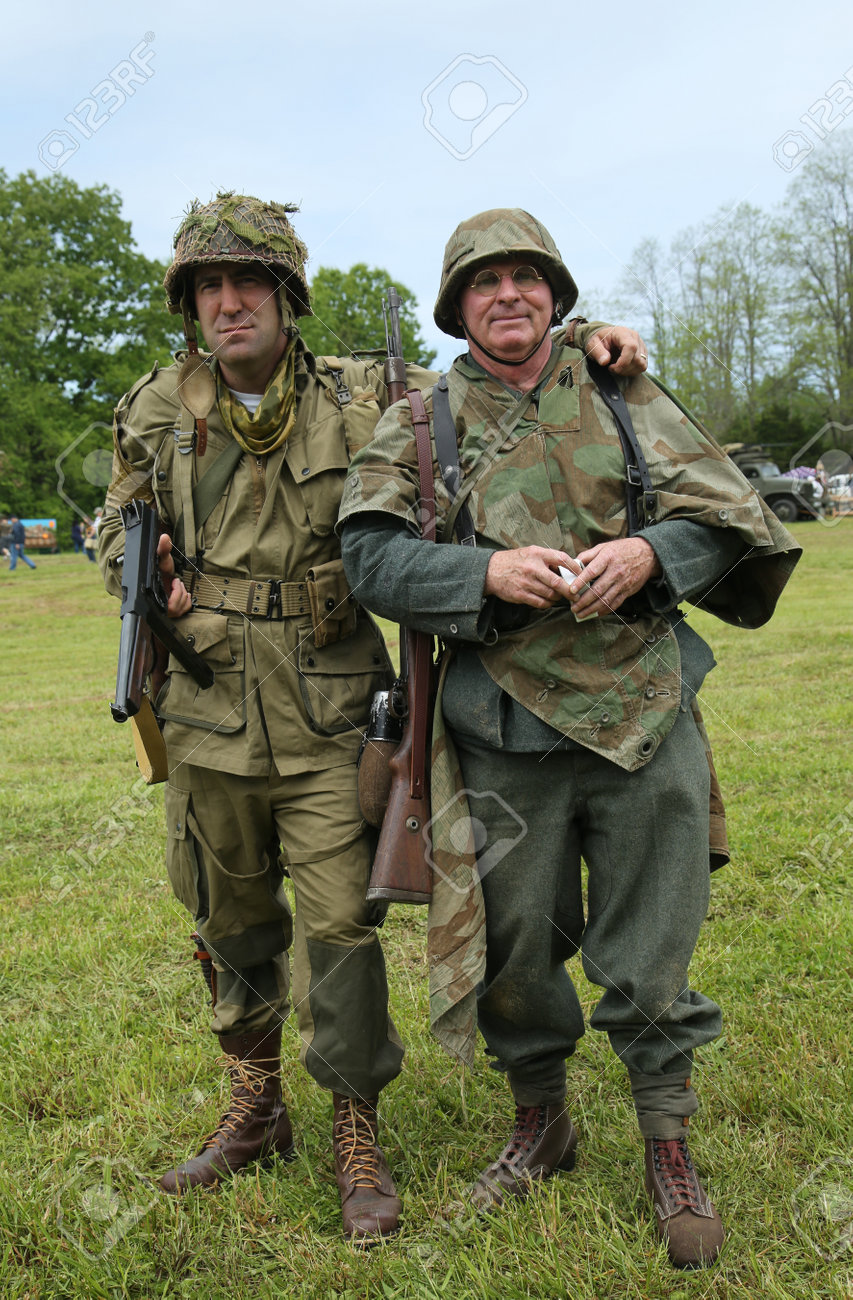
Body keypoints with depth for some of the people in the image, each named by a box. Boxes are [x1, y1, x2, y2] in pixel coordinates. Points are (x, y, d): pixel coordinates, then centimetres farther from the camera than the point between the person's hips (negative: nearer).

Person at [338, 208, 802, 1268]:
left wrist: (649, 552, -14)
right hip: (504, 731, 0)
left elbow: (725, 513, 6)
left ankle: (669, 1150, 29)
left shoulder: (623, 399, 9)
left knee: (651, 951, 8)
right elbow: (372, 555, -4)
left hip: (643, 714, 0)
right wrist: (487, 571, -19)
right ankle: (541, 1123, 37)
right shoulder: (419, 425, 6)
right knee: (514, 946, 12)